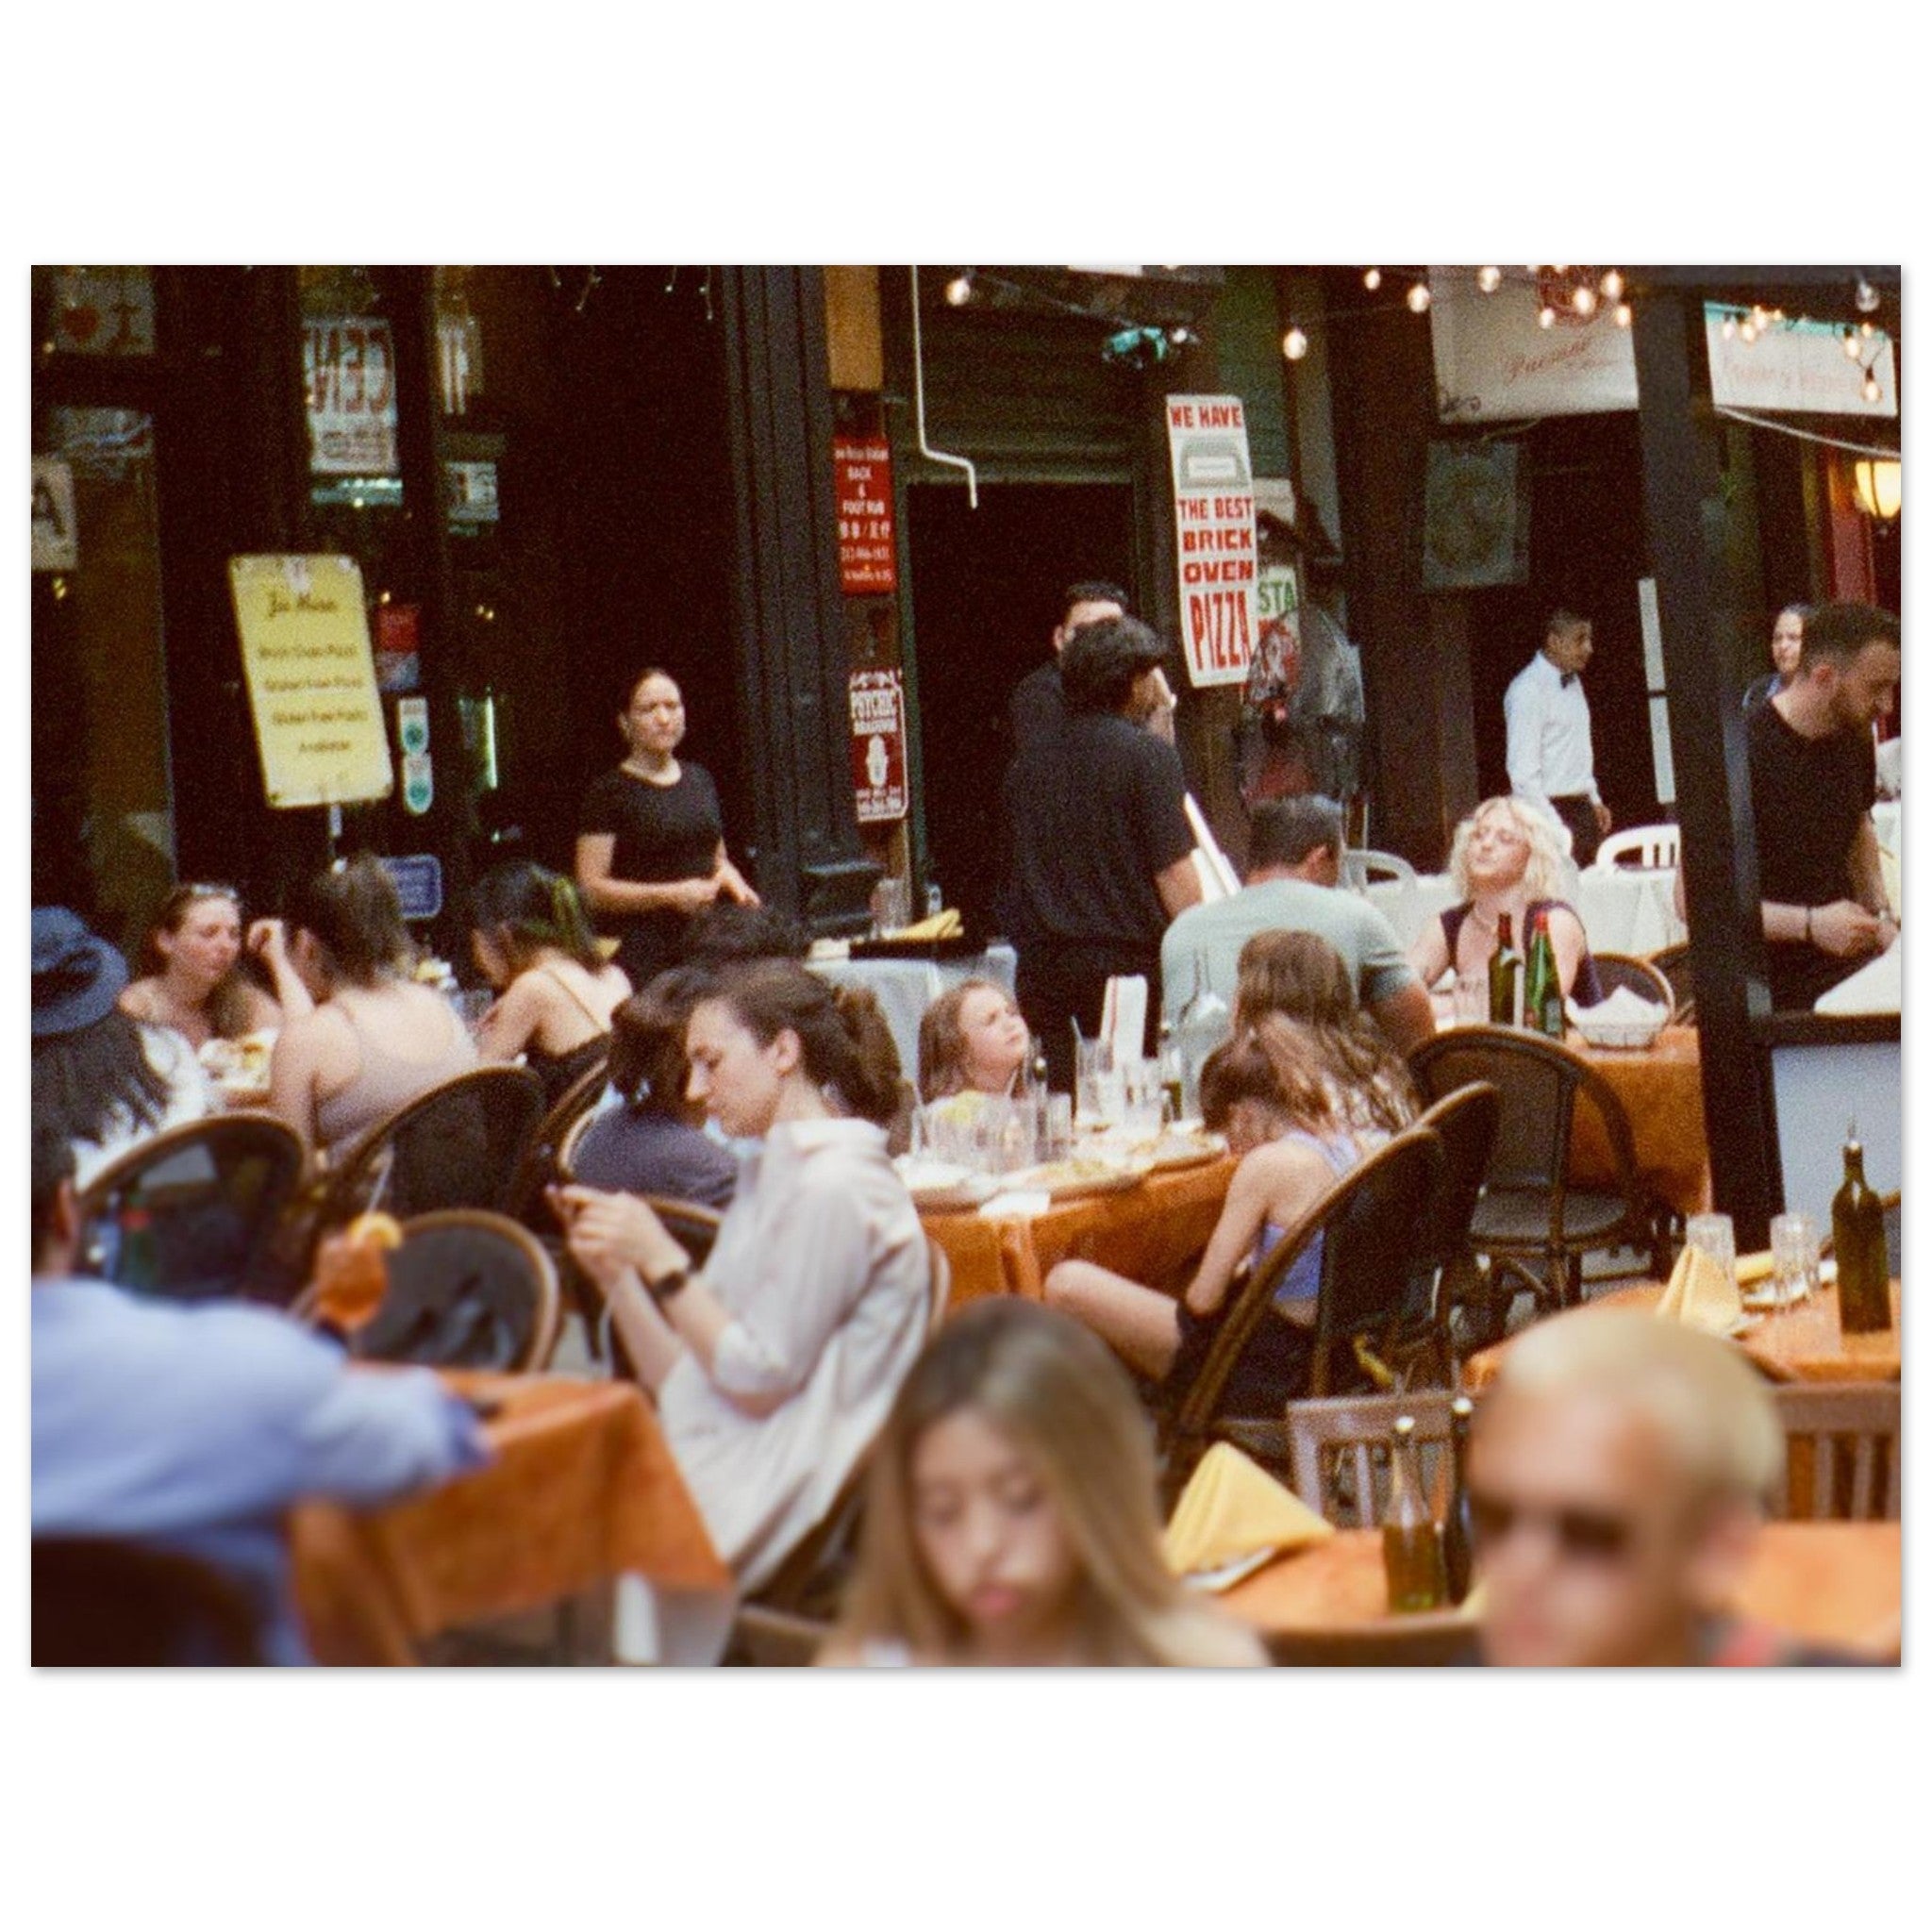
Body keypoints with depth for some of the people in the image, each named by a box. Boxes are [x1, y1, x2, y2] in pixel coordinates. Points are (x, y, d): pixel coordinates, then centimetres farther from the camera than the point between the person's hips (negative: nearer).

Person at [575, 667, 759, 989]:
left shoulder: (700, 780, 18)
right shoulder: (610, 792, -2)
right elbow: (591, 888, -8)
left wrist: (730, 879, 7)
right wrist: (671, 895, -14)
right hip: (640, 951, -5)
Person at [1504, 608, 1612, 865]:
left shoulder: (1573, 681, 14)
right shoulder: (1528, 689, -14)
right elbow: (1523, 770, -19)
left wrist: (1594, 800, 16)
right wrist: (1552, 825, -21)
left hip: (1581, 807, 8)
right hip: (1550, 809, -8)